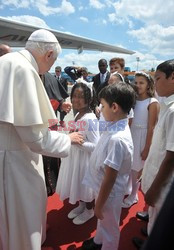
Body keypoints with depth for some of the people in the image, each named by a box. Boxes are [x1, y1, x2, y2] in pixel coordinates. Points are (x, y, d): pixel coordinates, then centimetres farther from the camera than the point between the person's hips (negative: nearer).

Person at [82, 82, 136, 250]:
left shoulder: (118, 139, -34)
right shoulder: (114, 127, -6)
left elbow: (110, 178, -27)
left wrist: (99, 205, -16)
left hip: (109, 192, -9)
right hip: (102, 186, 9)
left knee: (110, 227, 20)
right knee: (102, 220, 33)